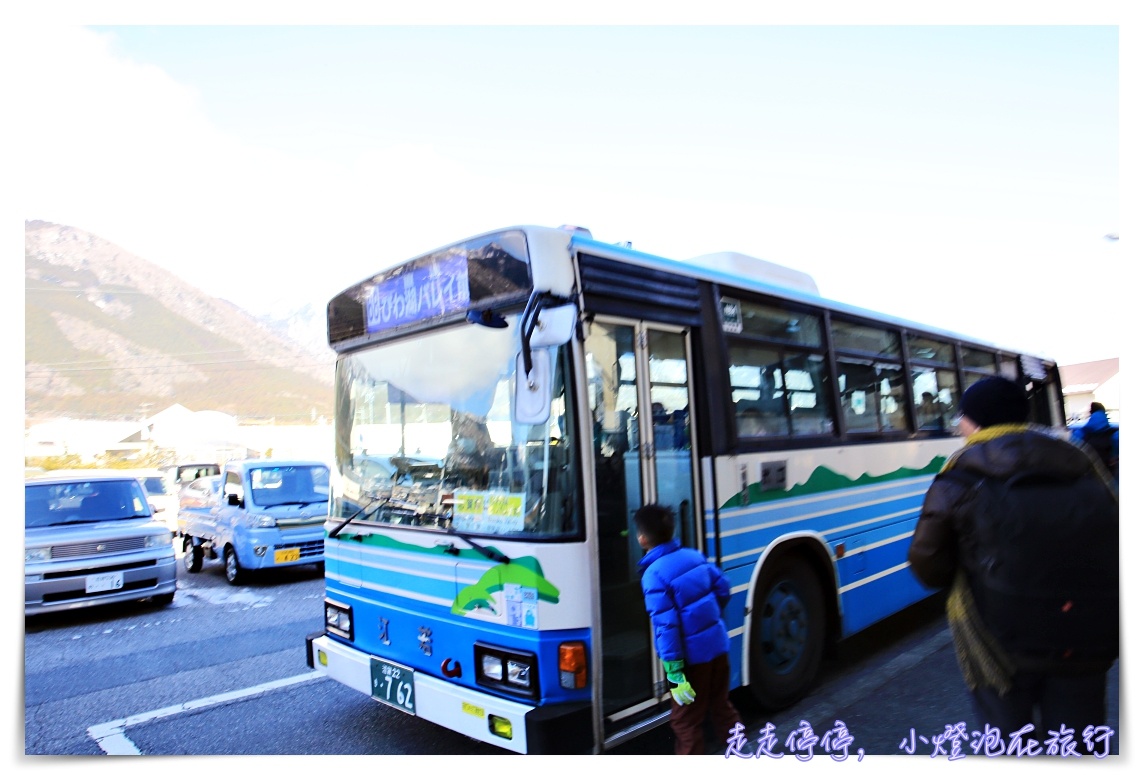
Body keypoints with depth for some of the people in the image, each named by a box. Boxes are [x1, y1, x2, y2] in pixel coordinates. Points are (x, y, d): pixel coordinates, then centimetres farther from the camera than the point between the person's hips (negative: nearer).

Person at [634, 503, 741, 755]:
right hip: (717, 644, 7)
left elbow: (666, 627, -23)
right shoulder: (694, 555, 0)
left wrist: (674, 672, -19)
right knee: (721, 706, 24)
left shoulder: (654, 575, -20)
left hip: (692, 656, -7)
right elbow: (723, 590, 10)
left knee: (686, 722, 10)